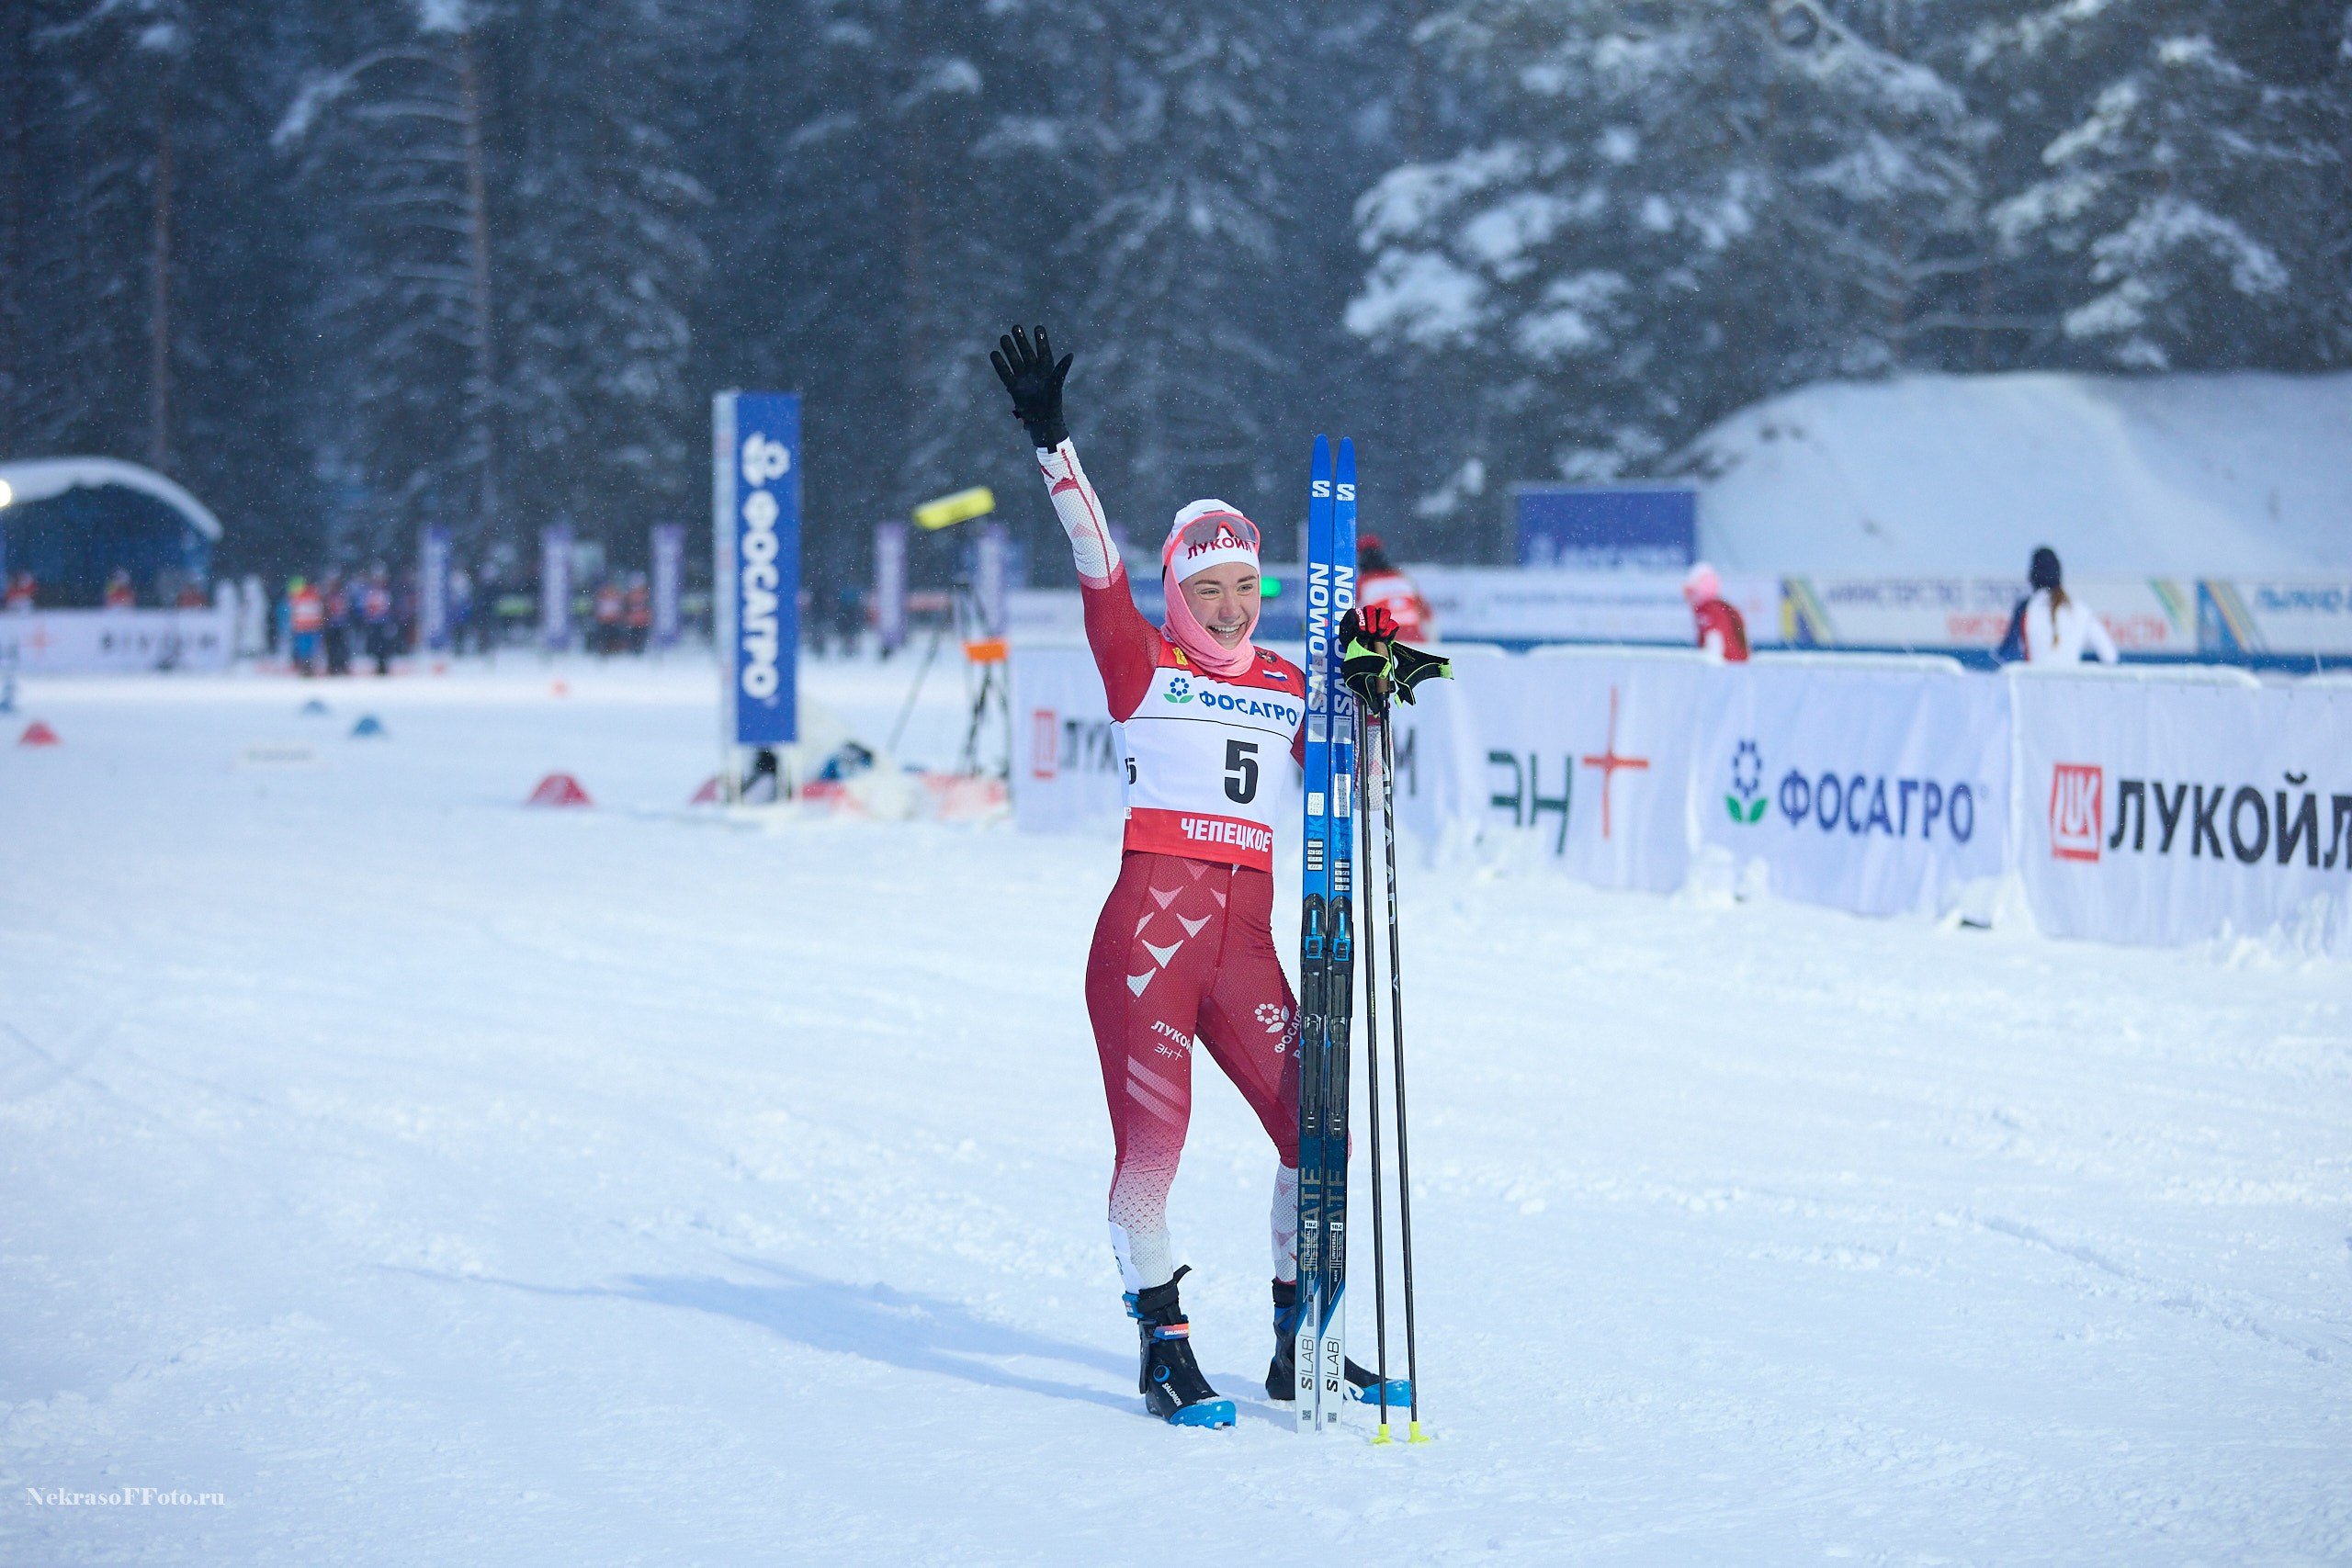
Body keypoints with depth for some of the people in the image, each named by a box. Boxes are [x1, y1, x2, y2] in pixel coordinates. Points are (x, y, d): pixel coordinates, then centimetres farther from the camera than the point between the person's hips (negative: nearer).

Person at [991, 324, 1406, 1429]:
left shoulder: (1286, 686, 16)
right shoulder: (1143, 664, 4)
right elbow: (1094, 559, -7)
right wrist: (1050, 443, -16)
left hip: (1244, 940, 5)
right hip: (1150, 923, -5)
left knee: (1315, 1133, 1)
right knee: (1151, 1141, -9)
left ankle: (1299, 1347, 15)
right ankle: (1164, 1351, 4)